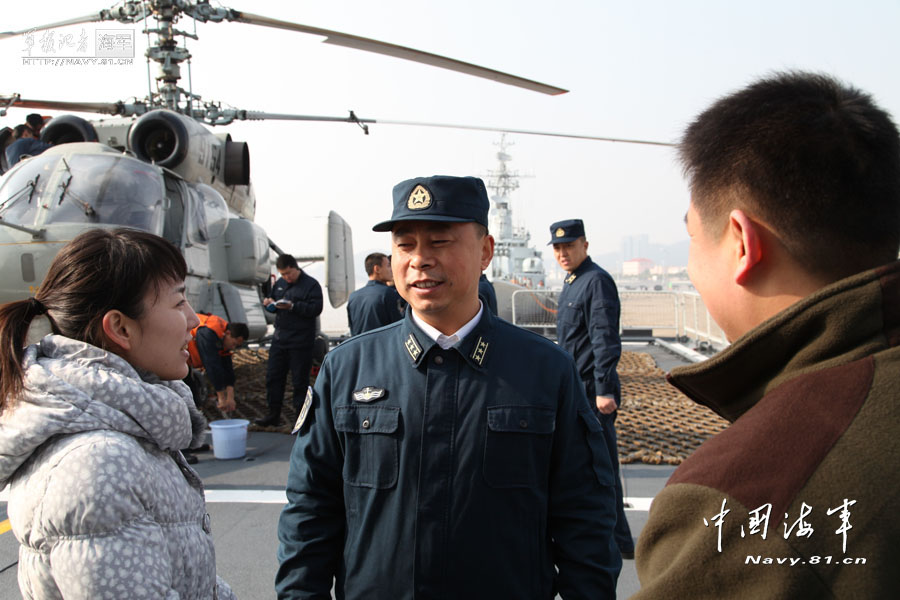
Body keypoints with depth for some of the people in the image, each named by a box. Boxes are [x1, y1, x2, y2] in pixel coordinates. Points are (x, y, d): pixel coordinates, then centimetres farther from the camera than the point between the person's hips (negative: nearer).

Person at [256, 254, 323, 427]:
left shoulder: (311, 285, -7)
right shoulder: (280, 283, 14)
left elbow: (315, 309, -18)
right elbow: (272, 303, 24)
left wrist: (292, 306, -25)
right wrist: (269, 303, 0)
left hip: (300, 342, -7)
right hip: (280, 340, 7)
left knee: (300, 380, 0)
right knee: (273, 376, 10)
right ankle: (273, 415, 21)